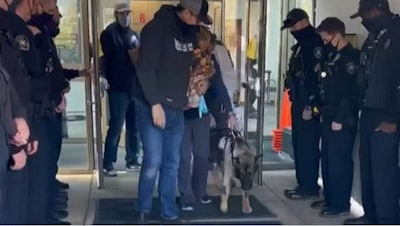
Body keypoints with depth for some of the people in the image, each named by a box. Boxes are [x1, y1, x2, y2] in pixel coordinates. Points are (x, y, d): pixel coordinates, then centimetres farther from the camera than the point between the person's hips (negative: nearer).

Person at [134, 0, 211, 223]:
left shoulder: (190, 33, 10)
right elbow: (145, 69, -18)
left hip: (177, 109, 7)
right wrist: (155, 103, -20)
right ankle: (143, 210, 13)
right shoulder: (157, 28, -12)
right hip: (152, 107, -7)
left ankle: (170, 212, 21)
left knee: (172, 163, 10)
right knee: (153, 162, -7)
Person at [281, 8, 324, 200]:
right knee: (299, 145, 13)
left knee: (308, 146, -5)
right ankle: (303, 184, 22)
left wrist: (309, 105, -22)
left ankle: (309, 187, 2)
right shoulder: (302, 45, 18)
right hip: (299, 103, 10)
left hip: (308, 105, -10)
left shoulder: (314, 43, -13)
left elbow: (315, 76, -20)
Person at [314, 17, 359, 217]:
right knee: (326, 159, 13)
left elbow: (350, 92, -18)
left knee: (339, 161, -4)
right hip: (328, 117, 9)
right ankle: (330, 198, 23)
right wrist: (323, 112, 15)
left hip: (342, 120, -9)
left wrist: (340, 119, -19)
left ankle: (341, 204, 4)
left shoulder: (351, 57, -12)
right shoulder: (332, 55, 16)